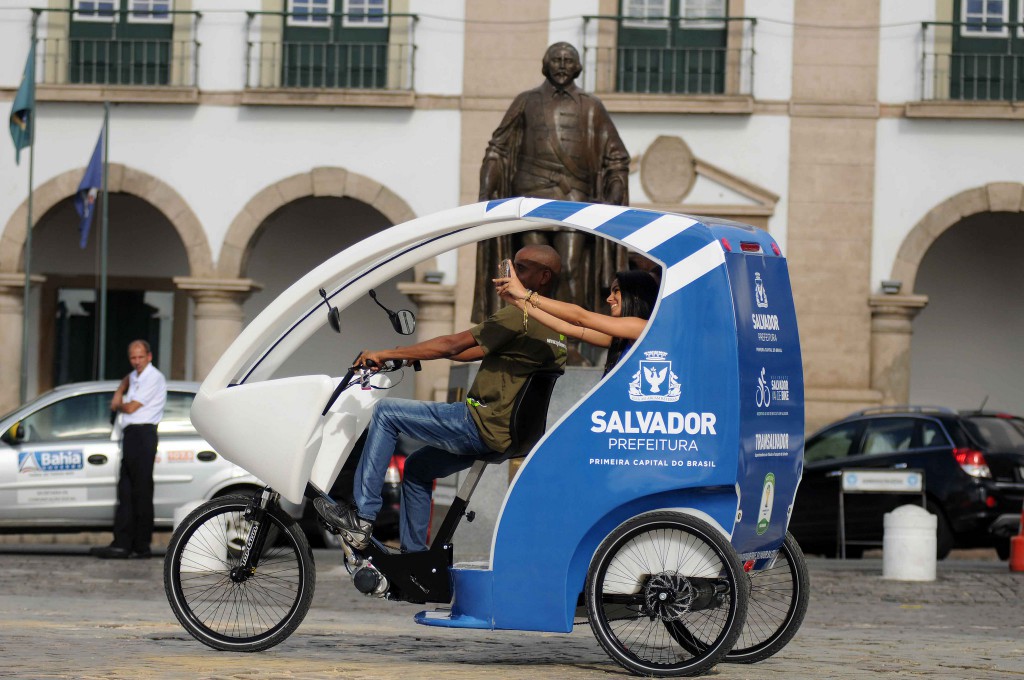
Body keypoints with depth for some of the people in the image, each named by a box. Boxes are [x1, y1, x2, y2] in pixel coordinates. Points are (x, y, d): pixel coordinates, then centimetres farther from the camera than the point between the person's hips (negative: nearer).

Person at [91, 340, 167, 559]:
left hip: (142, 434, -10)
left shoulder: (153, 378, -8)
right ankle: (121, 544, 1)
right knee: (125, 491, 4)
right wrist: (119, 394, 25)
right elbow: (127, 380, 46)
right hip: (130, 436, 10)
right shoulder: (136, 376, 20)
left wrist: (118, 405, 10)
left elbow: (132, 408, -12)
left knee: (141, 491, -8)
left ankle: (141, 546, -7)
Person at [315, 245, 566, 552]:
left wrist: (386, 354, -10)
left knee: (386, 413, -4)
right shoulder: (556, 326, 16)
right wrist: (419, 353, 22)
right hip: (509, 432, 10)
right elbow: (481, 351, 22)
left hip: (485, 423, -10)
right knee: (418, 466, 25)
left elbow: (453, 345, -16)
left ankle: (362, 518, -6)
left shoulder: (520, 315, -15)